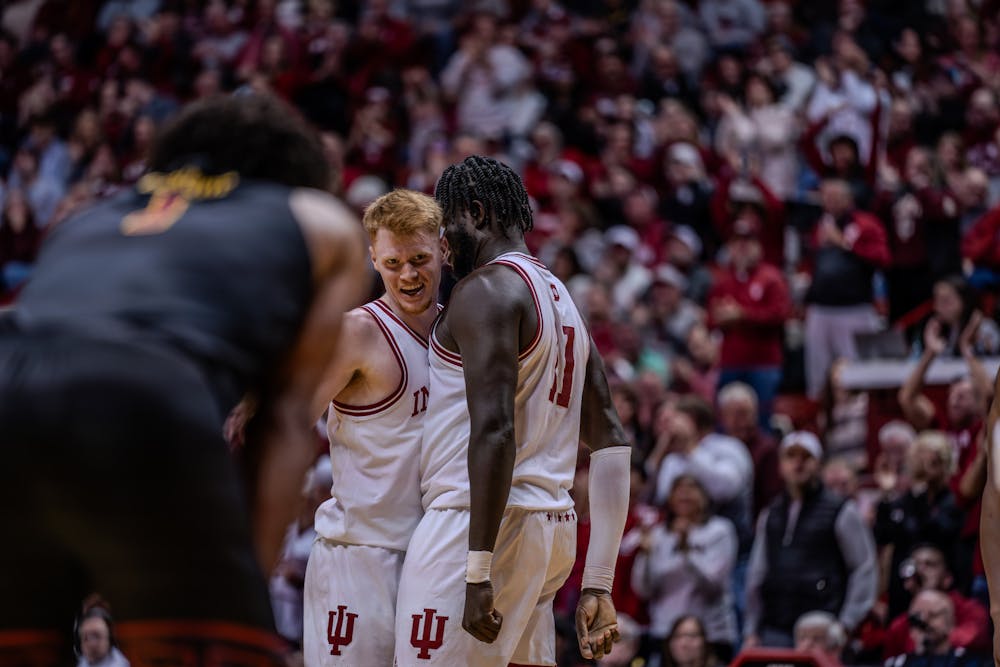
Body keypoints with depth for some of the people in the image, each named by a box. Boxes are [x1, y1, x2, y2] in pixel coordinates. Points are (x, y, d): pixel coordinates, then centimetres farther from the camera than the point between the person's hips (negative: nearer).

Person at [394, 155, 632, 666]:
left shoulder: (486, 289, -9)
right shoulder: (563, 301, 20)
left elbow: (494, 432, -20)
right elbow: (612, 442, 18)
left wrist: (477, 572, -22)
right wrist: (598, 584, 15)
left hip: (475, 527, -9)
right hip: (553, 526, 10)